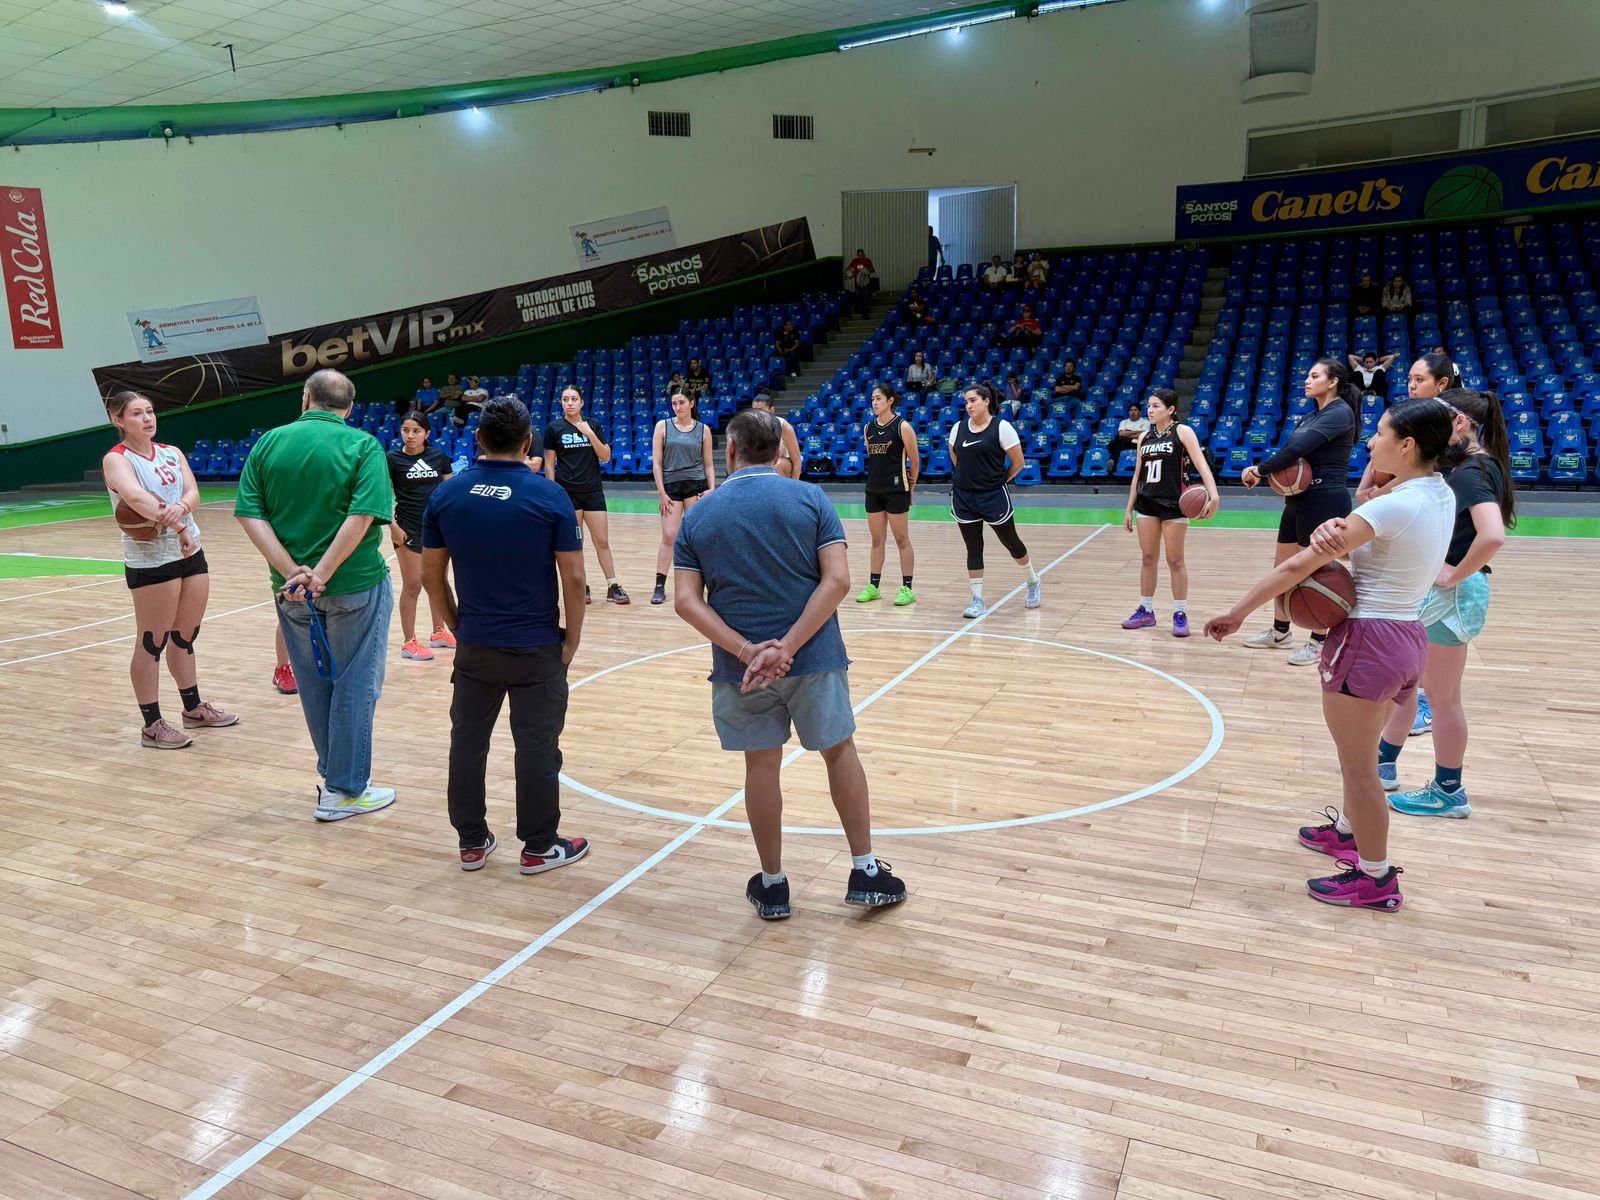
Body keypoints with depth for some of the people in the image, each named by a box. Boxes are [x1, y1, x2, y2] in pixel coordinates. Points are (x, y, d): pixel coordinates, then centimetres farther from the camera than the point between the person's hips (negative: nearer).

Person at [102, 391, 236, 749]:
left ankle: (194, 708, 31)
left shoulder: (172, 453, 10)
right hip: (150, 562, -6)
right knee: (151, 643, 1)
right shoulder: (116, 459, -8)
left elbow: (193, 493, -4)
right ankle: (152, 726, 10)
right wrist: (178, 527, -36)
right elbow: (136, 497, -27)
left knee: (185, 636, 17)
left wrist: (181, 508, -27)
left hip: (191, 553, 6)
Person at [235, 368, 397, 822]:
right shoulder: (363, 445, -7)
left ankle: (332, 774, 32)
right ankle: (344, 791, 13)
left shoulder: (269, 443, 4)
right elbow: (363, 515, -20)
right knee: (354, 687, 7)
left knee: (315, 686, 18)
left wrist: (291, 570, -11)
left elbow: (249, 513, -5)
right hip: (354, 586, -4)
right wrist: (322, 575, -18)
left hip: (291, 589, 4)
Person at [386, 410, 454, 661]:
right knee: (412, 585, -1)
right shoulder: (393, 459, -5)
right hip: (409, 529, -4)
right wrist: (393, 526, -12)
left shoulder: (438, 456, 1)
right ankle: (409, 642, 7)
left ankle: (439, 632, 28)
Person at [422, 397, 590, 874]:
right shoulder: (549, 496, -10)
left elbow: (432, 575, 3)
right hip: (537, 647, -3)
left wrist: (457, 626, 15)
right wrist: (572, 638, 1)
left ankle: (471, 842, 25)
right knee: (536, 746, 7)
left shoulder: (446, 494, -1)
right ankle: (539, 847, 18)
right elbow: (573, 577, -10)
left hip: (475, 646, 3)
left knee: (468, 740, 15)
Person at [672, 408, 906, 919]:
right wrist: (787, 647, -17)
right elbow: (837, 579, -14)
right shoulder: (810, 498, -3)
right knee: (840, 752, 16)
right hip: (813, 657, -1)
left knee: (761, 765, 12)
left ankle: (772, 885, 25)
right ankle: (865, 872, 24)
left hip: (740, 666, 1)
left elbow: (686, 600, -7)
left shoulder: (698, 514, 1)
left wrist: (746, 651, -14)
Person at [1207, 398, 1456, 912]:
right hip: (1408, 637, 9)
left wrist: (1237, 612, -13)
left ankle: (1375, 878, 17)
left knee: (1357, 765, 5)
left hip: (1368, 638, -9)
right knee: (1360, 754, 27)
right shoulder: (1441, 495, 5)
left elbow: (1297, 566, -20)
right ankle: (1347, 831, 47)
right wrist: (1334, 528, -17)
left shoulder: (1391, 507, -21)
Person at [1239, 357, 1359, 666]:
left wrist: (1260, 469, -17)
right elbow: (1291, 449, 6)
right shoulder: (1314, 415, 16)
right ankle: (1280, 632, 29)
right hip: (1298, 502, 9)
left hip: (1325, 501, -9)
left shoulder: (1340, 412, -13)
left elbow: (1298, 448, -24)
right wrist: (1260, 470, -13)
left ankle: (1320, 641, 13)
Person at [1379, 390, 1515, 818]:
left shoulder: (1474, 471, -20)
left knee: (1443, 698, 4)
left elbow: (1492, 536, -35)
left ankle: (1448, 792, 18)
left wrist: (1456, 574, -22)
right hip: (1436, 592, 10)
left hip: (1452, 596, -10)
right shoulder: (1468, 465, 9)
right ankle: (1384, 765, 34)